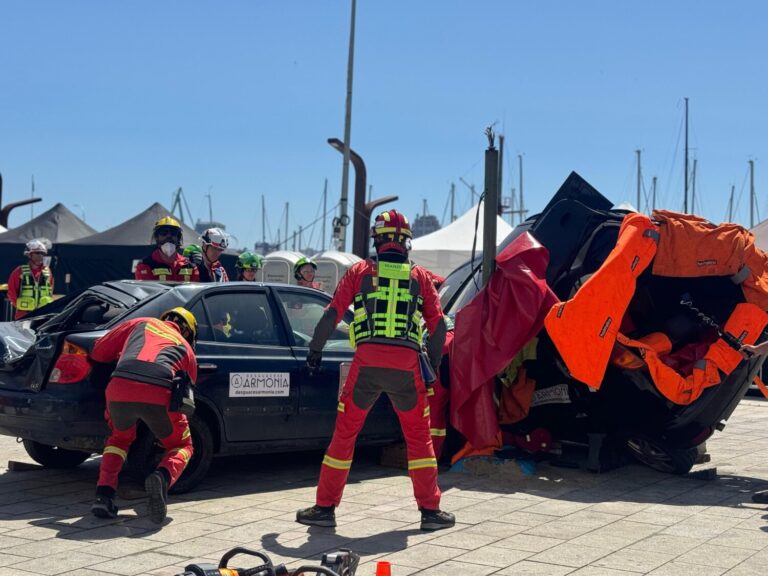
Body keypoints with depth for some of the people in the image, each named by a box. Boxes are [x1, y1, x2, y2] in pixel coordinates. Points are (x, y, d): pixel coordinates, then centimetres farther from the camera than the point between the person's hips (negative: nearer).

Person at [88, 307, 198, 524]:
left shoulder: (140, 324, 31)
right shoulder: (186, 348, 31)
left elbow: (98, 352, 31)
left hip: (119, 390, 2)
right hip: (159, 395, -2)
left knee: (120, 438, 32)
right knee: (181, 446, 23)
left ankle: (104, 494, 12)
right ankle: (163, 477, -11)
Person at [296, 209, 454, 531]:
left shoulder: (360, 271, 10)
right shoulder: (420, 277, 14)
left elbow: (332, 314, 7)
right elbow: (438, 326, 11)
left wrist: (315, 349, 19)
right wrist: (432, 365, 22)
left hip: (367, 361, -1)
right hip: (407, 364, 1)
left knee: (344, 433, 8)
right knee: (419, 437, 13)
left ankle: (325, 507, 10)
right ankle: (430, 510, 13)